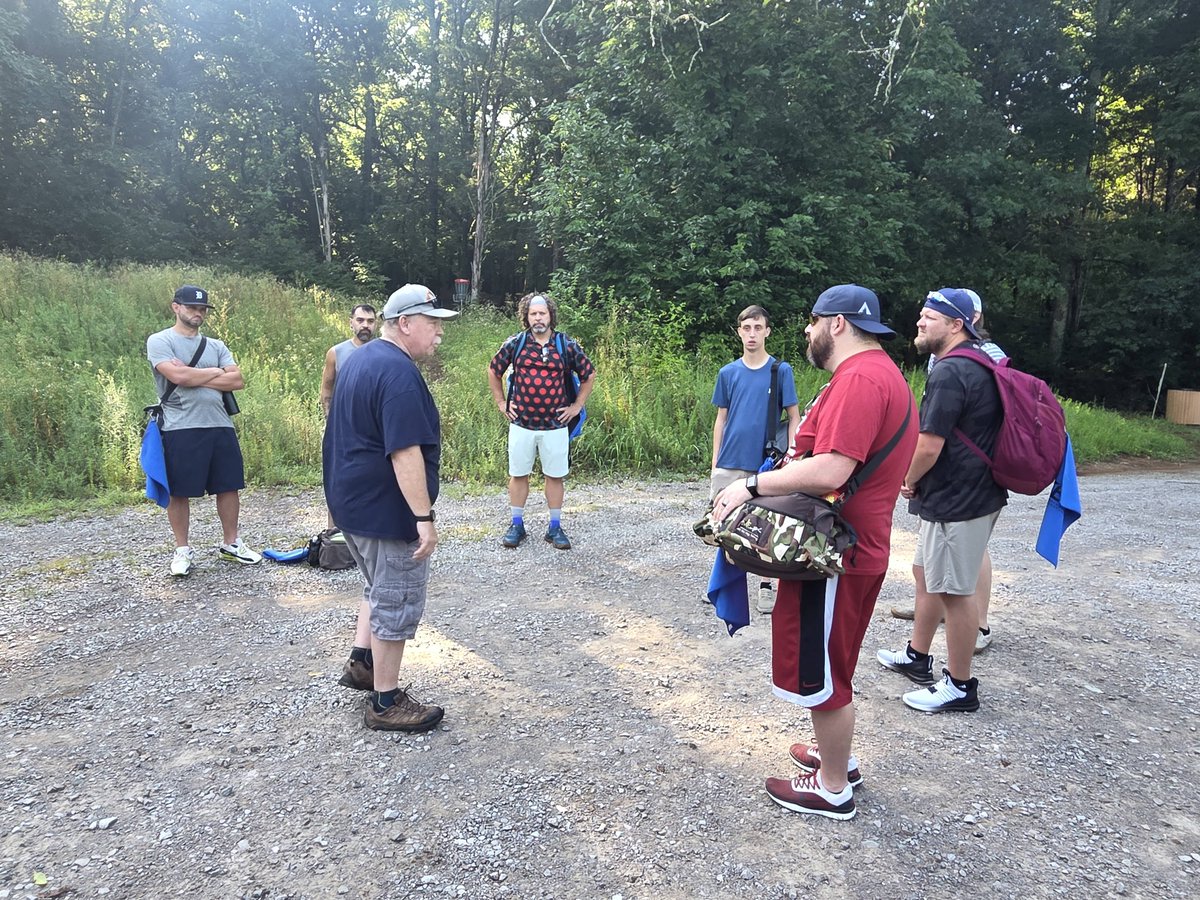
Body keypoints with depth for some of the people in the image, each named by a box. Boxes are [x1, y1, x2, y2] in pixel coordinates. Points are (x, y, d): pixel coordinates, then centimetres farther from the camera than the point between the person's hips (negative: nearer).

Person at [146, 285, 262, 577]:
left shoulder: (216, 345, 14)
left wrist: (194, 377, -8)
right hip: (181, 429, -5)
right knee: (179, 492, 3)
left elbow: (238, 380, 1)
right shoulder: (159, 341, 0)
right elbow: (178, 376, -17)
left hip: (221, 426, 5)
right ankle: (183, 550, 17)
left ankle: (230, 544, 22)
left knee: (229, 486, 8)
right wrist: (216, 372, -4)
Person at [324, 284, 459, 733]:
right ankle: (386, 704, 13)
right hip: (387, 509, -10)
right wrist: (424, 517, -26)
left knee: (380, 586, 27)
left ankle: (360, 663, 35)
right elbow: (405, 452, -28)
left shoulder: (360, 359, 11)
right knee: (397, 602, 2)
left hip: (353, 501, 10)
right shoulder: (399, 372, -22)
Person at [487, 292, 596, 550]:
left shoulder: (567, 346, -1)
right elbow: (493, 371, 14)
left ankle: (555, 528, 19)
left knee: (555, 476, 7)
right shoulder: (514, 344, 0)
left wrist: (576, 406, 5)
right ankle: (516, 526, 22)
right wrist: (501, 403, 9)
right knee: (518, 475, 8)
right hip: (521, 424, 0)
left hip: (555, 425, 0)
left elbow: (589, 375, 10)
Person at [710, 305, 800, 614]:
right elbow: (721, 419, 10)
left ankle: (766, 586, 21)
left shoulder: (781, 371, -1)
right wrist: (715, 463, 7)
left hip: (766, 465, -2)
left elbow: (794, 417, 1)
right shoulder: (728, 373, 6)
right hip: (729, 464, 3)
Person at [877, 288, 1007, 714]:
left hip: (956, 502, -11)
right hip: (972, 492, 11)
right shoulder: (982, 364, 13)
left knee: (955, 591, 0)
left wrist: (909, 482, -5)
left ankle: (960, 687, 14)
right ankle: (916, 656, 37)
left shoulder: (950, 372, -21)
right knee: (930, 575, 21)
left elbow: (929, 446, -25)